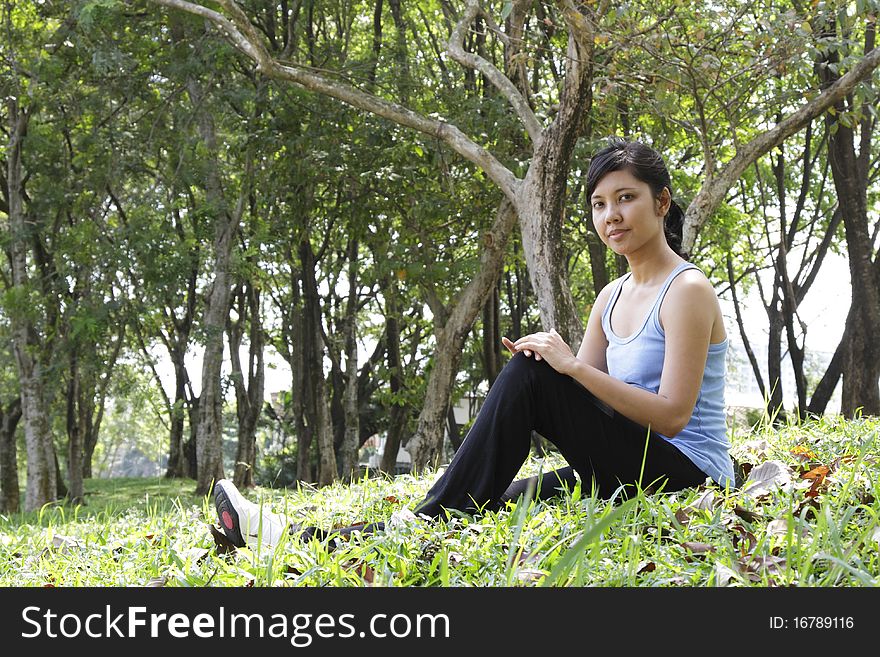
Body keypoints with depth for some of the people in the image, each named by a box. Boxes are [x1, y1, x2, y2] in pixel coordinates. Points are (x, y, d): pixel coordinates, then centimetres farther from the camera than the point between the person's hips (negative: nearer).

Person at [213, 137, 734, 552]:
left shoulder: (687, 290, -9)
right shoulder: (612, 296, 16)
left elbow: (672, 415, -18)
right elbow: (578, 399, 11)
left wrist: (573, 367, -22)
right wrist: (544, 365, -12)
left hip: (686, 477, -7)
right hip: (625, 473, 7)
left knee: (530, 375, -21)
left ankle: (430, 521, -17)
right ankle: (305, 541, -19)